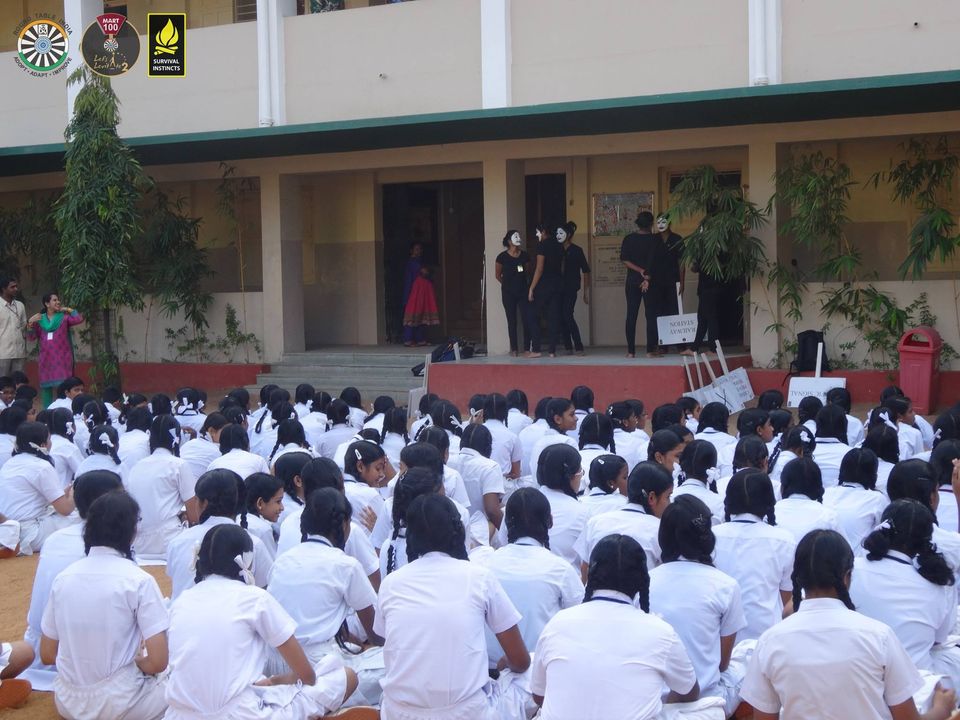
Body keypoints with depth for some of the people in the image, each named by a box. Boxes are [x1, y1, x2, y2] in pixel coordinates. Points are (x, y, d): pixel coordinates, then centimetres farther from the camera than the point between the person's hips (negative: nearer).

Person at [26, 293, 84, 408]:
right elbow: (31, 337, 7)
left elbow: (79, 319, -12)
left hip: (62, 358, -3)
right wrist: (30, 323, -7)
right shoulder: (39, 319, 10)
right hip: (46, 358, 3)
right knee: (46, 386, 6)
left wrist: (68, 310, -3)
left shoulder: (64, 317, 3)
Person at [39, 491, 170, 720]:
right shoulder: (139, 581, -13)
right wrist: (136, 662, 5)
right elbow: (158, 661, -15)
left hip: (68, 701, 5)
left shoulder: (63, 578, 1)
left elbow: (47, 654, 7)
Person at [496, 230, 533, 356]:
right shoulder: (502, 257, -6)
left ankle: (527, 347, 2)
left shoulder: (524, 255, 2)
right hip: (508, 293, -2)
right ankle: (514, 349, 7)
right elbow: (498, 275, 6)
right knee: (512, 321, 2)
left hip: (523, 291, 2)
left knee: (527, 319, -6)